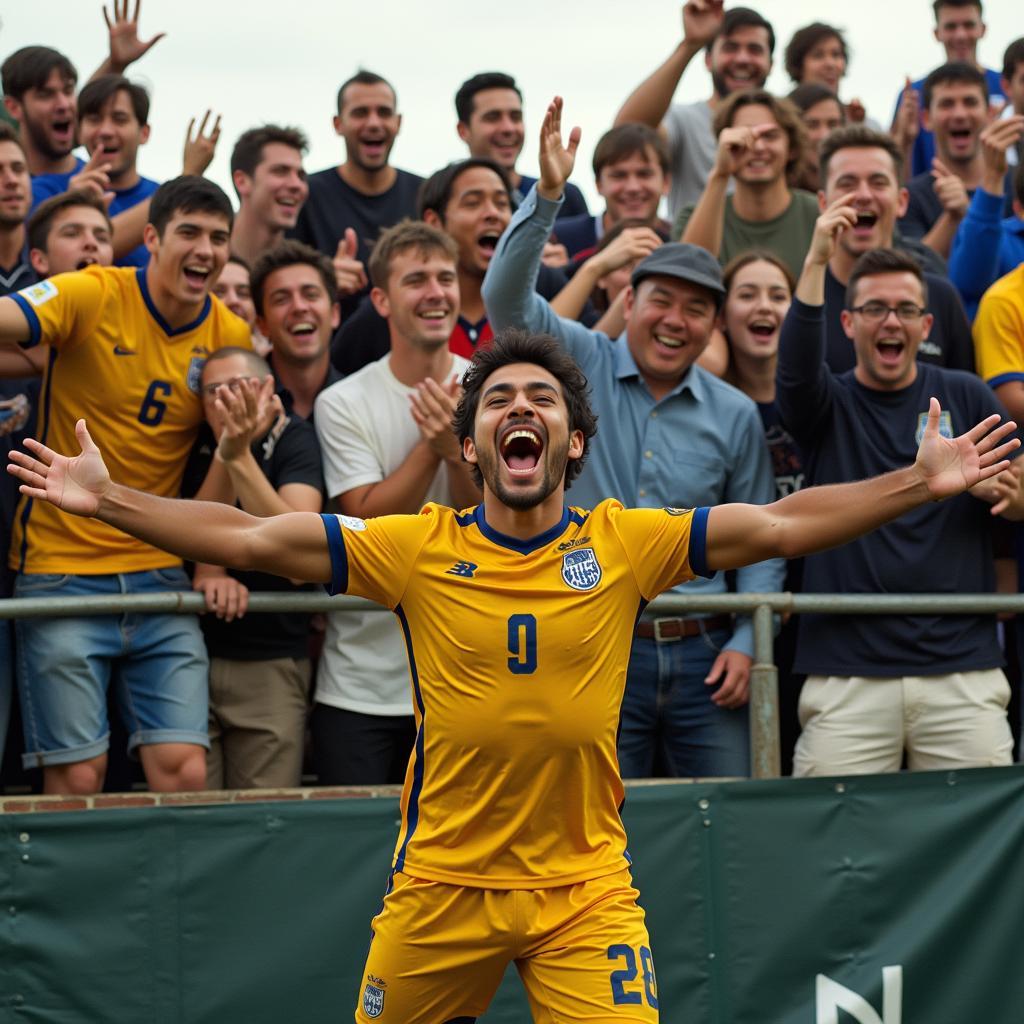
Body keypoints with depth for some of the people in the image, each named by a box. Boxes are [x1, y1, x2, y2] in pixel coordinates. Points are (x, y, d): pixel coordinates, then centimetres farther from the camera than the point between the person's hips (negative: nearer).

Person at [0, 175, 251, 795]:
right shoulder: (90, 297, -6)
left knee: (185, 771, -6)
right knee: (77, 779, -5)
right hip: (61, 574, -3)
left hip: (162, 576, 3)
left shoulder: (231, 337, 4)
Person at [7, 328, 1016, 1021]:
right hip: (442, 882, 0)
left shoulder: (625, 544, -3)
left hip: (585, 886, 0)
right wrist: (107, 500, -9)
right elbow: (251, 538, -4)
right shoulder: (419, 550, -4)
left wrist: (923, 482, -11)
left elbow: (780, 525, -5)